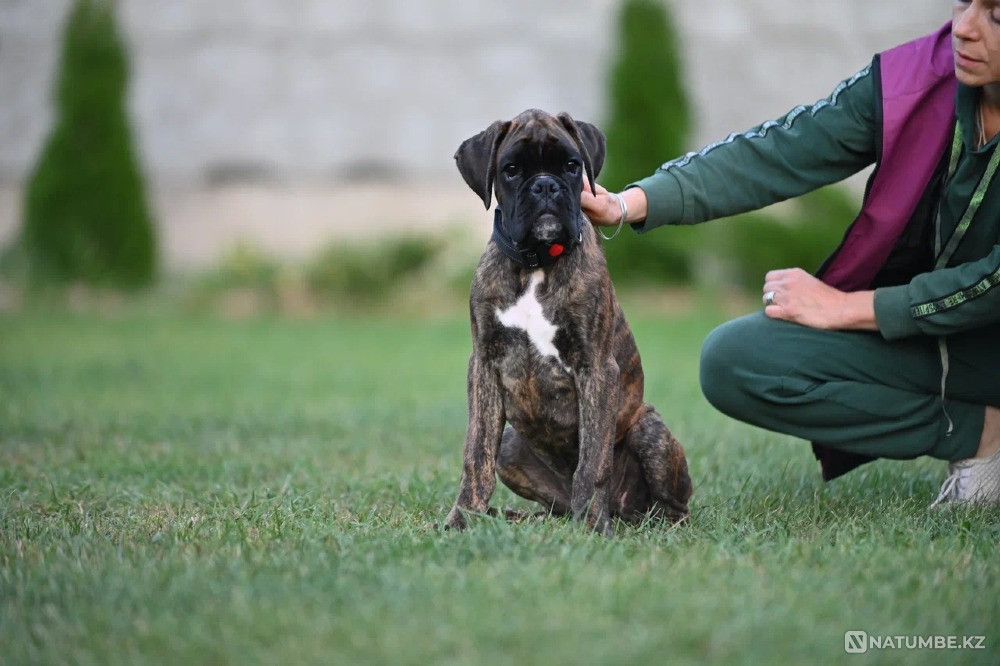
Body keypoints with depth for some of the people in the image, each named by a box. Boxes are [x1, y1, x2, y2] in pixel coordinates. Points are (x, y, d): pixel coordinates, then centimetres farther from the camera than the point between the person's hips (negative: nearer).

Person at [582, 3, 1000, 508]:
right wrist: (631, 203, -29)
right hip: (907, 338, 5)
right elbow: (776, 153, -16)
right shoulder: (908, 81, -11)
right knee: (732, 361, -17)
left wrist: (846, 307, -20)